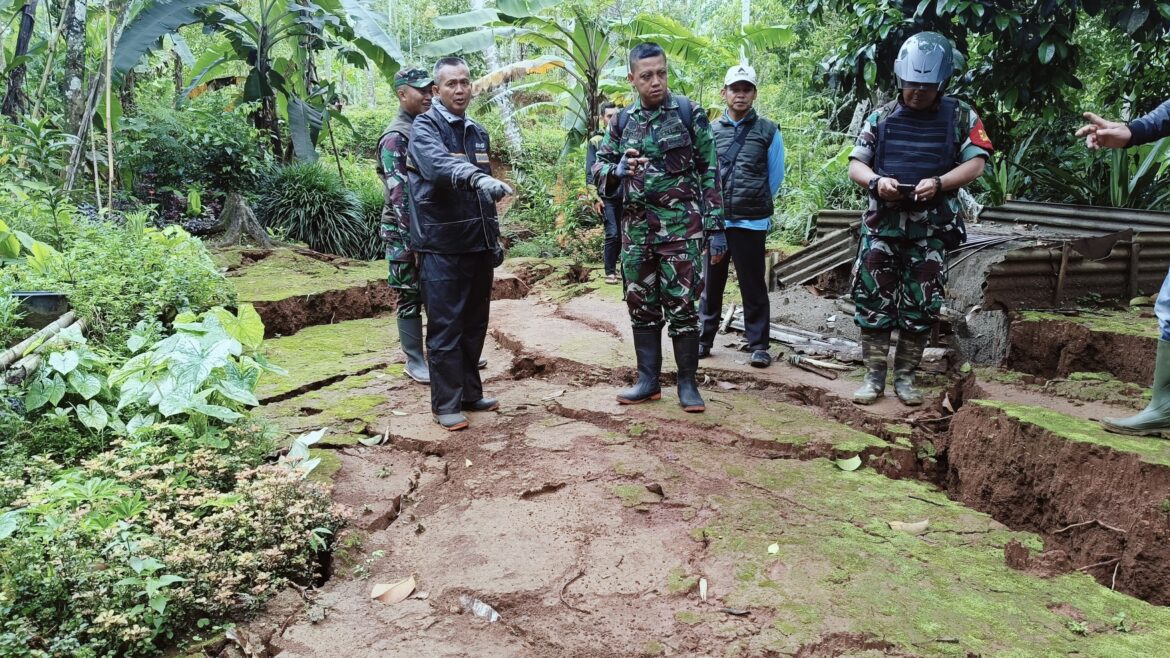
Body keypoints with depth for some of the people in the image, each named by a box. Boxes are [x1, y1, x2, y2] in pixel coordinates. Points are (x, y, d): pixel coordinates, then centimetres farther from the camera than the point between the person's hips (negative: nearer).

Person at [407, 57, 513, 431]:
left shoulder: (478, 133, 15)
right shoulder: (424, 127, -7)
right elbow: (439, 164, -30)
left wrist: (494, 238, 19)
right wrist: (477, 178, -47)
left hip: (478, 246, 7)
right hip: (442, 248, -7)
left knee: (475, 325, 13)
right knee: (445, 329, -2)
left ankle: (470, 394, 25)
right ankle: (445, 405, 7)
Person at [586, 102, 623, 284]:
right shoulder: (595, 141, 3)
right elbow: (590, 171, 0)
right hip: (606, 196, -4)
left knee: (622, 234, 7)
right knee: (612, 233, -9)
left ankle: (611, 264, 23)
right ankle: (610, 271, 3)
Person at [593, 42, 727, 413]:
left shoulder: (689, 114, -1)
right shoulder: (622, 121, 9)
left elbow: (710, 174, -1)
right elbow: (599, 169, 12)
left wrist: (716, 228, -6)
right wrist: (617, 172, -12)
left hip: (681, 228, -4)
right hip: (636, 231, 4)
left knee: (681, 306, -1)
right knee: (641, 307, 9)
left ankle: (687, 384, 11)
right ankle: (648, 381, 21)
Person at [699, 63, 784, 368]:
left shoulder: (768, 131, 2)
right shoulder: (710, 131, 5)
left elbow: (775, 176, 11)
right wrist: (716, 205, 12)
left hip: (752, 224, -2)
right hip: (714, 221, 2)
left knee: (753, 286, 4)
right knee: (711, 283, 10)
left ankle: (759, 345, 13)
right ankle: (704, 339, 21)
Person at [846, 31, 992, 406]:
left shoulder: (960, 117, 5)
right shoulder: (881, 118, 8)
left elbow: (975, 164, -2)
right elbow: (856, 164, 6)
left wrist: (939, 183, -19)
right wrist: (876, 181, -16)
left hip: (931, 229, 0)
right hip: (883, 224, 1)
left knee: (920, 307, 3)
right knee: (873, 301, -3)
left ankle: (905, 376, 16)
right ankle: (874, 376, 7)